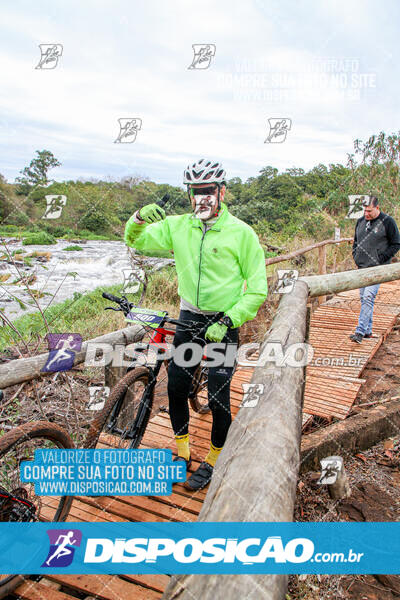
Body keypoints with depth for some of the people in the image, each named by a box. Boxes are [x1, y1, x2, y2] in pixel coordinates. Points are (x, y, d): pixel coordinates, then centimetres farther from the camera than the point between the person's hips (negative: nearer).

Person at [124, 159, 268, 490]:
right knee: (176, 387, 10)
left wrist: (227, 321, -19)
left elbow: (257, 289, -10)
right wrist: (141, 217, -15)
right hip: (188, 317, 4)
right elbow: (135, 240, 6)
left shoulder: (241, 232, -12)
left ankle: (214, 460, 27)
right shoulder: (177, 226, -1)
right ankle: (182, 452, 33)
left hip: (223, 322, -4)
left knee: (218, 397, 3)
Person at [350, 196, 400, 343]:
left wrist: (381, 258, -10)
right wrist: (355, 255, 10)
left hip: (377, 268, -6)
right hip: (362, 267, 7)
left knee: (368, 297, -16)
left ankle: (360, 331, -17)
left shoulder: (388, 222, -5)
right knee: (363, 298, 10)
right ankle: (368, 330, 21)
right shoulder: (360, 221, 12)